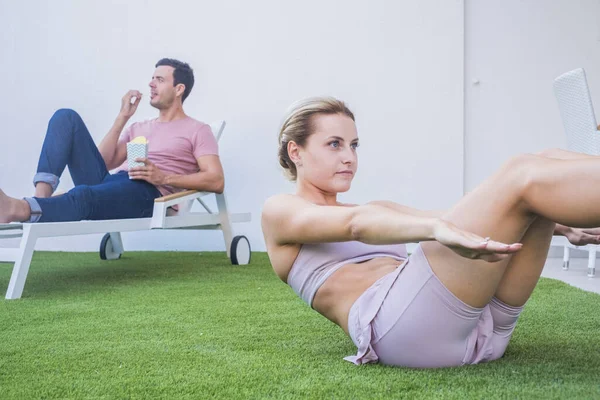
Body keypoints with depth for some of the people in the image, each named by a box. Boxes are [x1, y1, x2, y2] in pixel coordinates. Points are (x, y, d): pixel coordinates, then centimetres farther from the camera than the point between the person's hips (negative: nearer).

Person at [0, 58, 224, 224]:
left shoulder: (197, 131, 13)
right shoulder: (139, 128, 33)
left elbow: (216, 181, -3)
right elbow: (104, 162, 18)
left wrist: (164, 178, -14)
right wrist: (123, 117, 14)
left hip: (146, 194, -7)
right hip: (106, 185, 7)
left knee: (84, 195, -39)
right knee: (66, 117, -5)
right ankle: (41, 196, -27)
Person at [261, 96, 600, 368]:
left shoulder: (376, 211, 34)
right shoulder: (279, 211, 13)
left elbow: (455, 223, 21)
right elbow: (355, 224, -10)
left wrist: (560, 224, 8)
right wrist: (437, 228, -29)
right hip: (396, 324, -7)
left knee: (550, 161, -5)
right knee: (522, 175, -17)